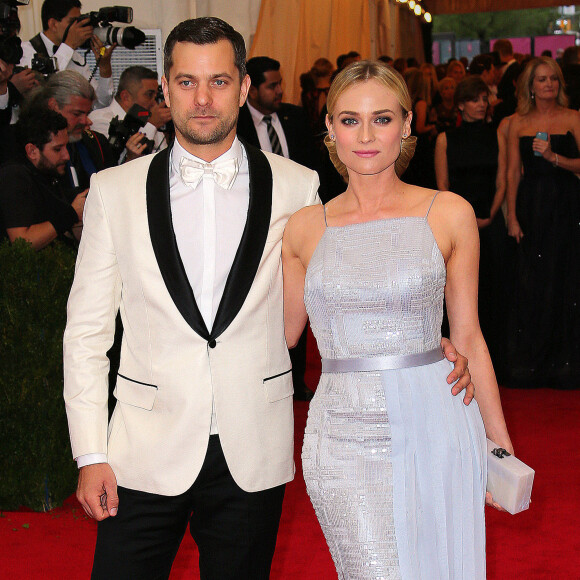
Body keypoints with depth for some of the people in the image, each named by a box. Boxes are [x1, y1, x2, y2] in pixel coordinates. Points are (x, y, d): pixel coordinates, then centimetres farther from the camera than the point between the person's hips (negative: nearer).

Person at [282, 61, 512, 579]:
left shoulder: (448, 214, 1)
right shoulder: (304, 229, 5)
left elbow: (467, 336, 6)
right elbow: (282, 333, 15)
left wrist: (499, 440, 7)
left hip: (435, 430, 0)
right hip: (345, 438, 0)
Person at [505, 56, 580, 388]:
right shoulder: (518, 123, 8)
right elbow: (513, 172, 5)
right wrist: (512, 217, -1)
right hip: (531, 208, 2)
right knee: (531, 284, 4)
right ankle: (531, 364, 13)